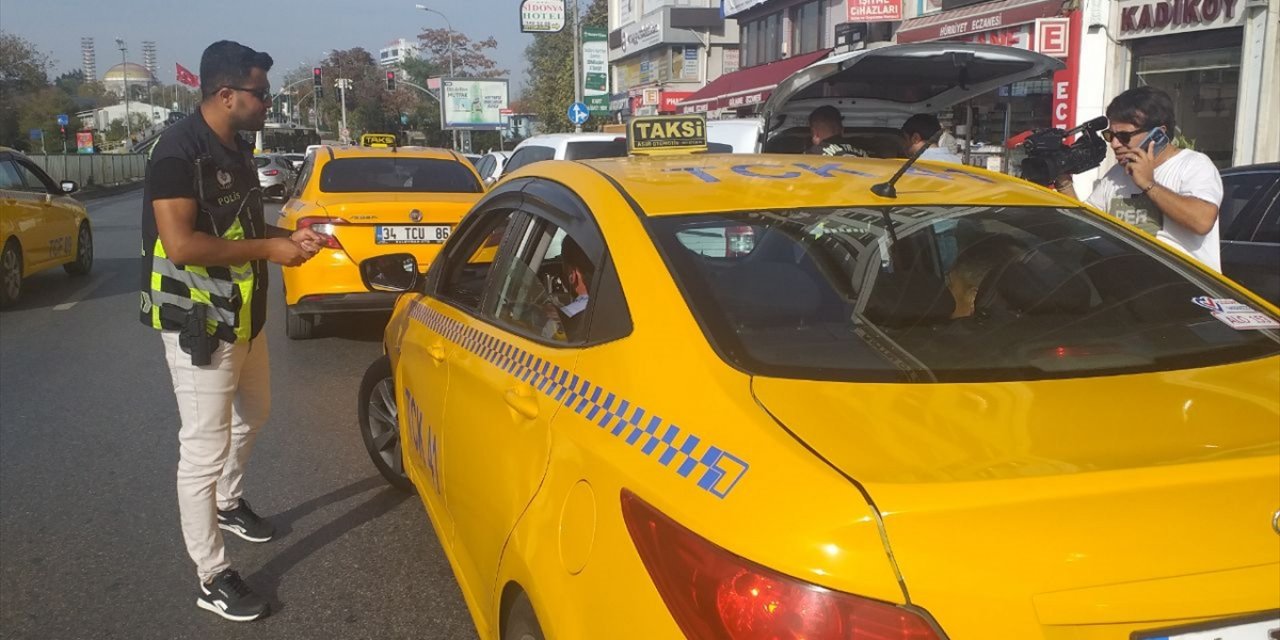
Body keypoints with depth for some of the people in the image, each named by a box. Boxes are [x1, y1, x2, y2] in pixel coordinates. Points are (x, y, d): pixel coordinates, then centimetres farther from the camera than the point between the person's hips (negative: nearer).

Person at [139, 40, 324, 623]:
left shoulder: (238, 151, 9)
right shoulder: (179, 151, -20)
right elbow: (180, 244, -28)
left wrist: (290, 237, 4)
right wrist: (269, 249, -23)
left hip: (243, 315, 10)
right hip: (197, 324, -10)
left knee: (252, 414, 26)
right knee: (204, 448, -3)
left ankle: (228, 502, 51)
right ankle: (212, 578, 8)